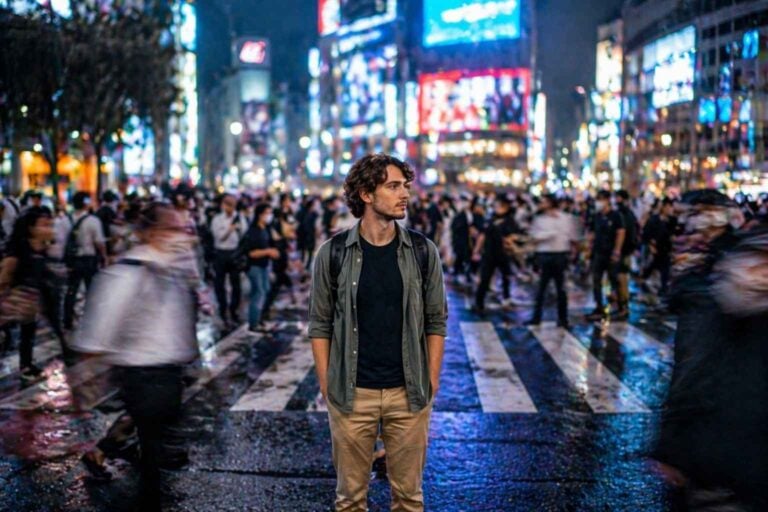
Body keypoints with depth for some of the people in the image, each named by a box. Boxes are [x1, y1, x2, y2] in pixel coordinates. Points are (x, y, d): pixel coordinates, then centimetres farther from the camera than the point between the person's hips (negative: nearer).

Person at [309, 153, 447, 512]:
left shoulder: (423, 251, 0)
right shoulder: (333, 253, -4)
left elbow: (436, 321, 4)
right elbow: (320, 324, 1)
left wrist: (432, 381, 0)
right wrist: (325, 385, -3)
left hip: (409, 394, 1)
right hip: (350, 394, -1)